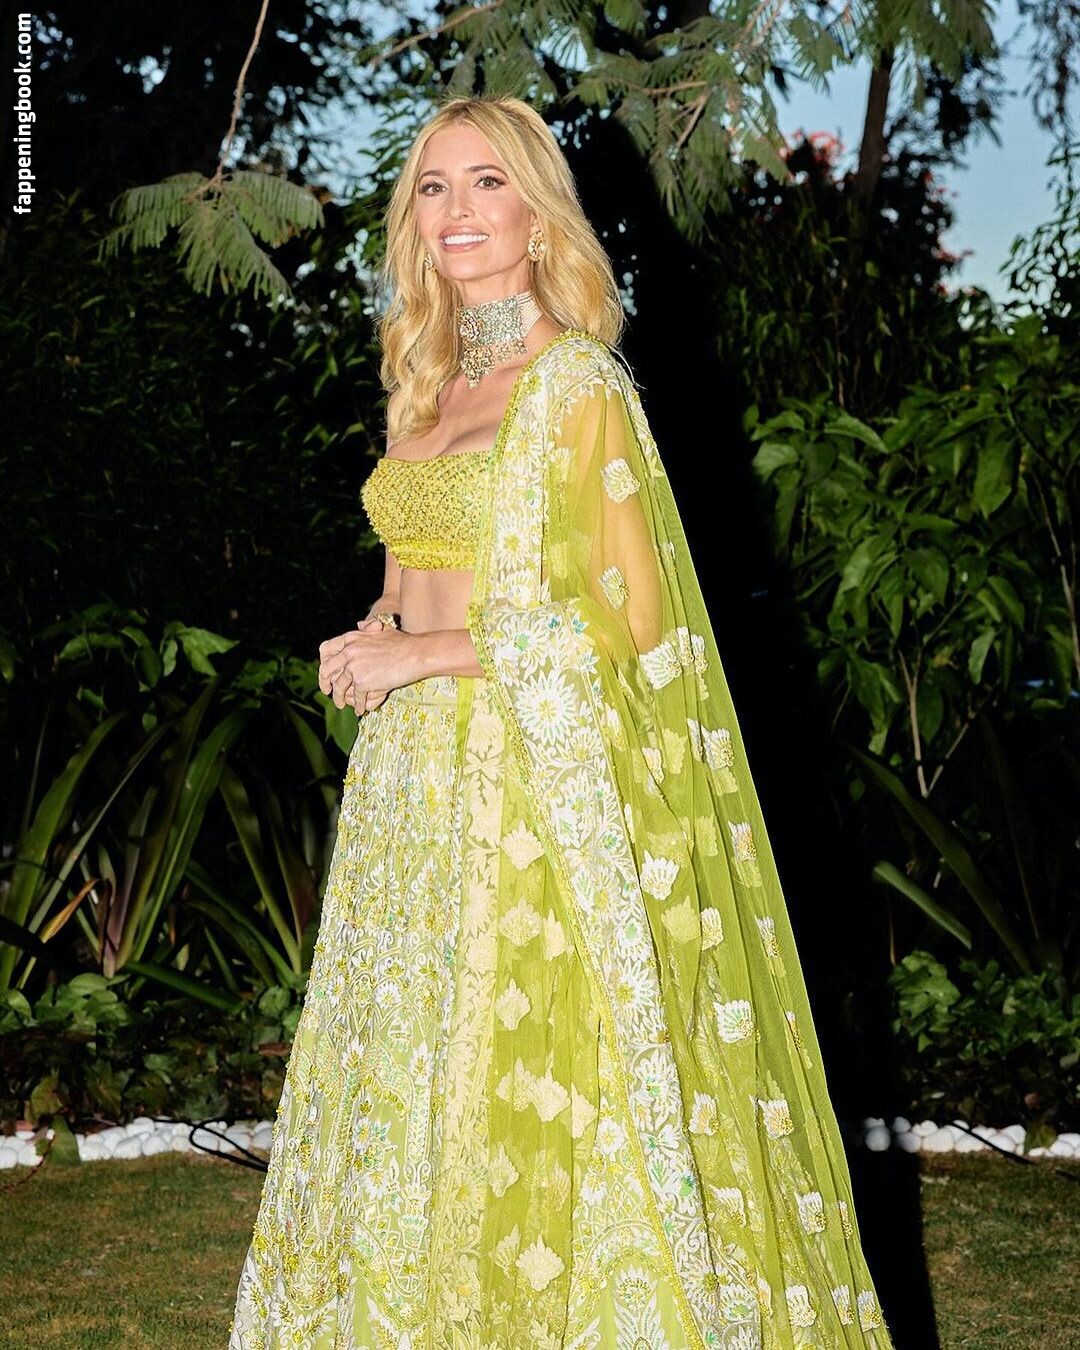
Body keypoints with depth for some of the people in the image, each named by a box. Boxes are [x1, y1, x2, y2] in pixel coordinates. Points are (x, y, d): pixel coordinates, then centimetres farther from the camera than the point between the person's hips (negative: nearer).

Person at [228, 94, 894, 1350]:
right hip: (413, 775, 7)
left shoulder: (578, 384, -10)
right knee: (411, 1078, 12)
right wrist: (377, 630, 2)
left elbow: (629, 619, -15)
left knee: (531, 1091, -3)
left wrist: (424, 655, -15)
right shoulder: (431, 386, 12)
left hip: (533, 775, -7)